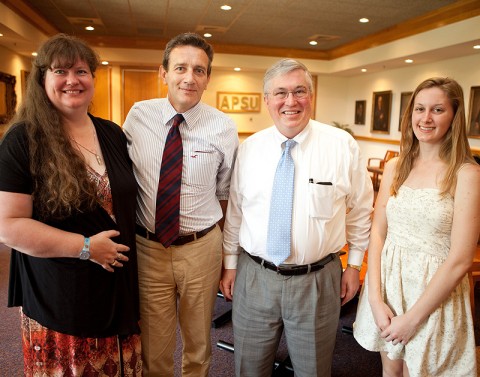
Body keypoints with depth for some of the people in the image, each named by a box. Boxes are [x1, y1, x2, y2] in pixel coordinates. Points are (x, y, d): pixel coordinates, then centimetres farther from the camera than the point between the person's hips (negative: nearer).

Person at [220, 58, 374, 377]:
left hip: (317, 281, -1)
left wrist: (354, 264, 6)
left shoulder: (343, 146, -7)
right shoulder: (248, 148, -1)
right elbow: (234, 211, 6)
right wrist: (230, 264, 9)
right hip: (253, 277, 2)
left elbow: (360, 210, 3)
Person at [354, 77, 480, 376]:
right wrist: (375, 298, -9)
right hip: (388, 282, 4)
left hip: (435, 292, -3)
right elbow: (378, 232, 0)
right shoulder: (395, 167, 1)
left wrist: (412, 318, -13)